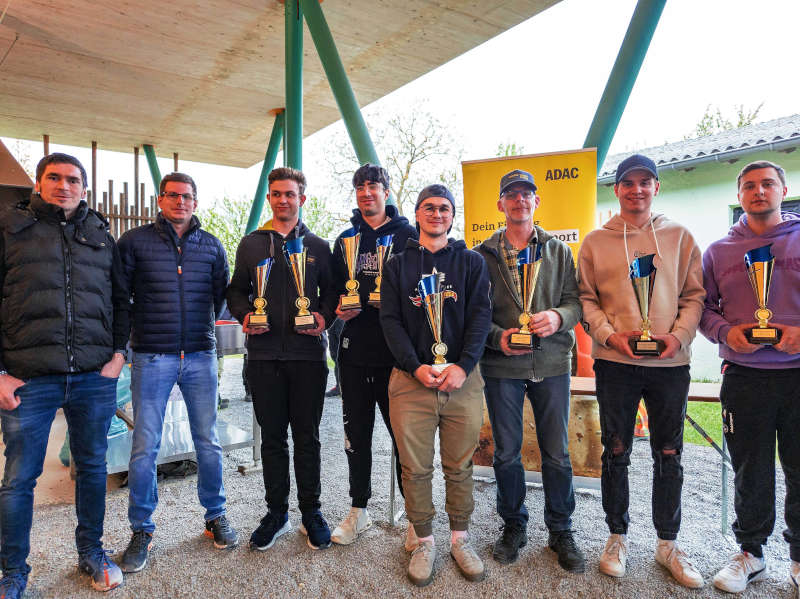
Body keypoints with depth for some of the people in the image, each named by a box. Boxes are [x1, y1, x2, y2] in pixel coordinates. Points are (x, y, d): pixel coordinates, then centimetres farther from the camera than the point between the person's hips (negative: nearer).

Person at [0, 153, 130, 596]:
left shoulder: (101, 236, 12)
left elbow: (121, 300, 15)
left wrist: (118, 353, 3)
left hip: (95, 377, 3)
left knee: (92, 468, 13)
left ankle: (91, 551, 31)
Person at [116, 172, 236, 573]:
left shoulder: (211, 246, 8)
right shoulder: (134, 241, 1)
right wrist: (136, 328, 3)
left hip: (200, 357, 2)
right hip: (151, 358, -1)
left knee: (208, 443, 8)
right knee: (144, 447, 3)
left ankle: (216, 516, 26)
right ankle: (141, 530, 21)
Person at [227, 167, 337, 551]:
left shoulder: (317, 246, 9)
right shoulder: (251, 244, 11)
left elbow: (332, 291, 10)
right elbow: (236, 289, 14)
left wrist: (325, 317, -9)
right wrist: (244, 314, -6)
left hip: (308, 354, -1)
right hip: (264, 355, 1)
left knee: (307, 436, 6)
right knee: (272, 436, 10)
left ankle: (311, 512, 21)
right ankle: (277, 512, 24)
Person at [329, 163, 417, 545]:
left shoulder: (407, 235, 3)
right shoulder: (346, 240, 14)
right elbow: (335, 289, 16)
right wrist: (339, 309, -5)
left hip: (396, 351, -3)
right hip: (355, 351, 4)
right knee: (356, 435, 13)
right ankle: (359, 510, 28)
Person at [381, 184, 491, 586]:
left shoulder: (471, 262, 9)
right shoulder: (397, 265, 9)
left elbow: (480, 316, 0)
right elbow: (390, 320, 1)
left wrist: (463, 366, -13)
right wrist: (416, 367, -12)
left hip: (463, 379, 0)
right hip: (411, 379, 0)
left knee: (460, 466, 10)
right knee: (415, 468, 6)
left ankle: (460, 538, 28)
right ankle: (423, 541, 24)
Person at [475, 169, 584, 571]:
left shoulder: (559, 251, 10)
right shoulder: (484, 255, 4)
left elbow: (575, 300, 5)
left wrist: (558, 317, -16)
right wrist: (498, 338, -16)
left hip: (551, 362, 1)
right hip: (501, 365, -1)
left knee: (557, 453, 8)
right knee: (506, 452, 9)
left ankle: (561, 531, 27)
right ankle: (513, 526, 29)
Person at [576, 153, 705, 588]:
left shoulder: (679, 237, 7)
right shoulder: (595, 242, 5)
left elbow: (694, 295, 5)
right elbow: (586, 298, 3)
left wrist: (679, 336, -10)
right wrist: (610, 335, -11)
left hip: (670, 362, 1)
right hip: (615, 362, -1)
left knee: (668, 455, 9)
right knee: (616, 453, 8)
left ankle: (668, 544, 26)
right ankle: (617, 536, 25)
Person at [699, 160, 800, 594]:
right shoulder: (719, 251, 9)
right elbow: (702, 306, 11)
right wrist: (726, 332, -8)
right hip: (744, 375, 1)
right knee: (750, 471, 10)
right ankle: (750, 553, 27)